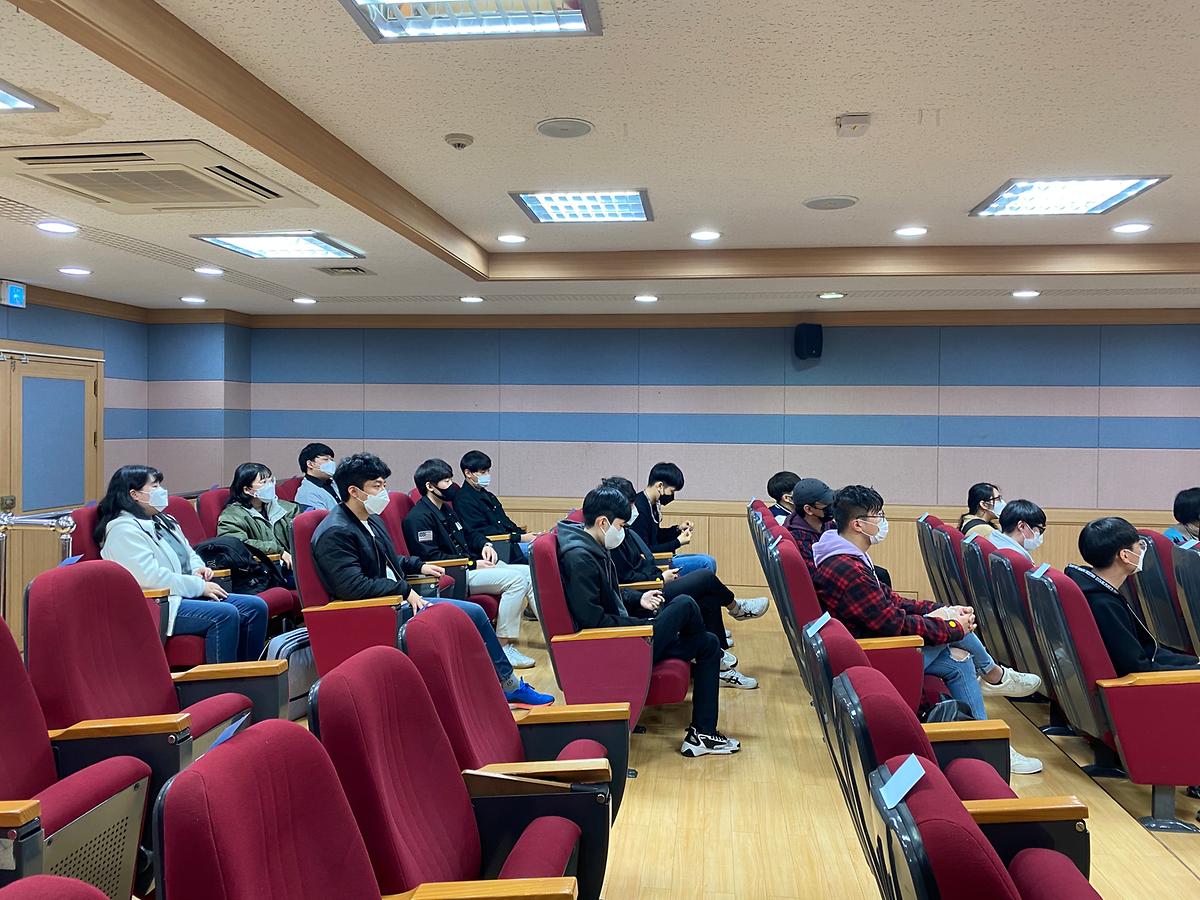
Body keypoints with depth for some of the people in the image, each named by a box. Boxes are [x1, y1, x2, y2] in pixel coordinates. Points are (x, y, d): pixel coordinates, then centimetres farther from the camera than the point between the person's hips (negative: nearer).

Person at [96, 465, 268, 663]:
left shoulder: (163, 521, 20)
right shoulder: (123, 529, -9)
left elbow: (190, 554, 31)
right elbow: (150, 576, -20)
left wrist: (198, 569, 6)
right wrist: (200, 586, -16)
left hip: (187, 595, 9)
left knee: (256, 607, -7)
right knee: (225, 614, -30)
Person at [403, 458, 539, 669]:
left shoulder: (446, 509, 19)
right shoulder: (419, 518, -12)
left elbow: (468, 533, 31)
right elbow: (431, 557, -19)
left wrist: (485, 544, 9)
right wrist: (473, 564, -18)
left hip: (471, 566, 10)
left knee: (528, 572, 0)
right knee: (517, 579, -24)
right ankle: (503, 646, -20)